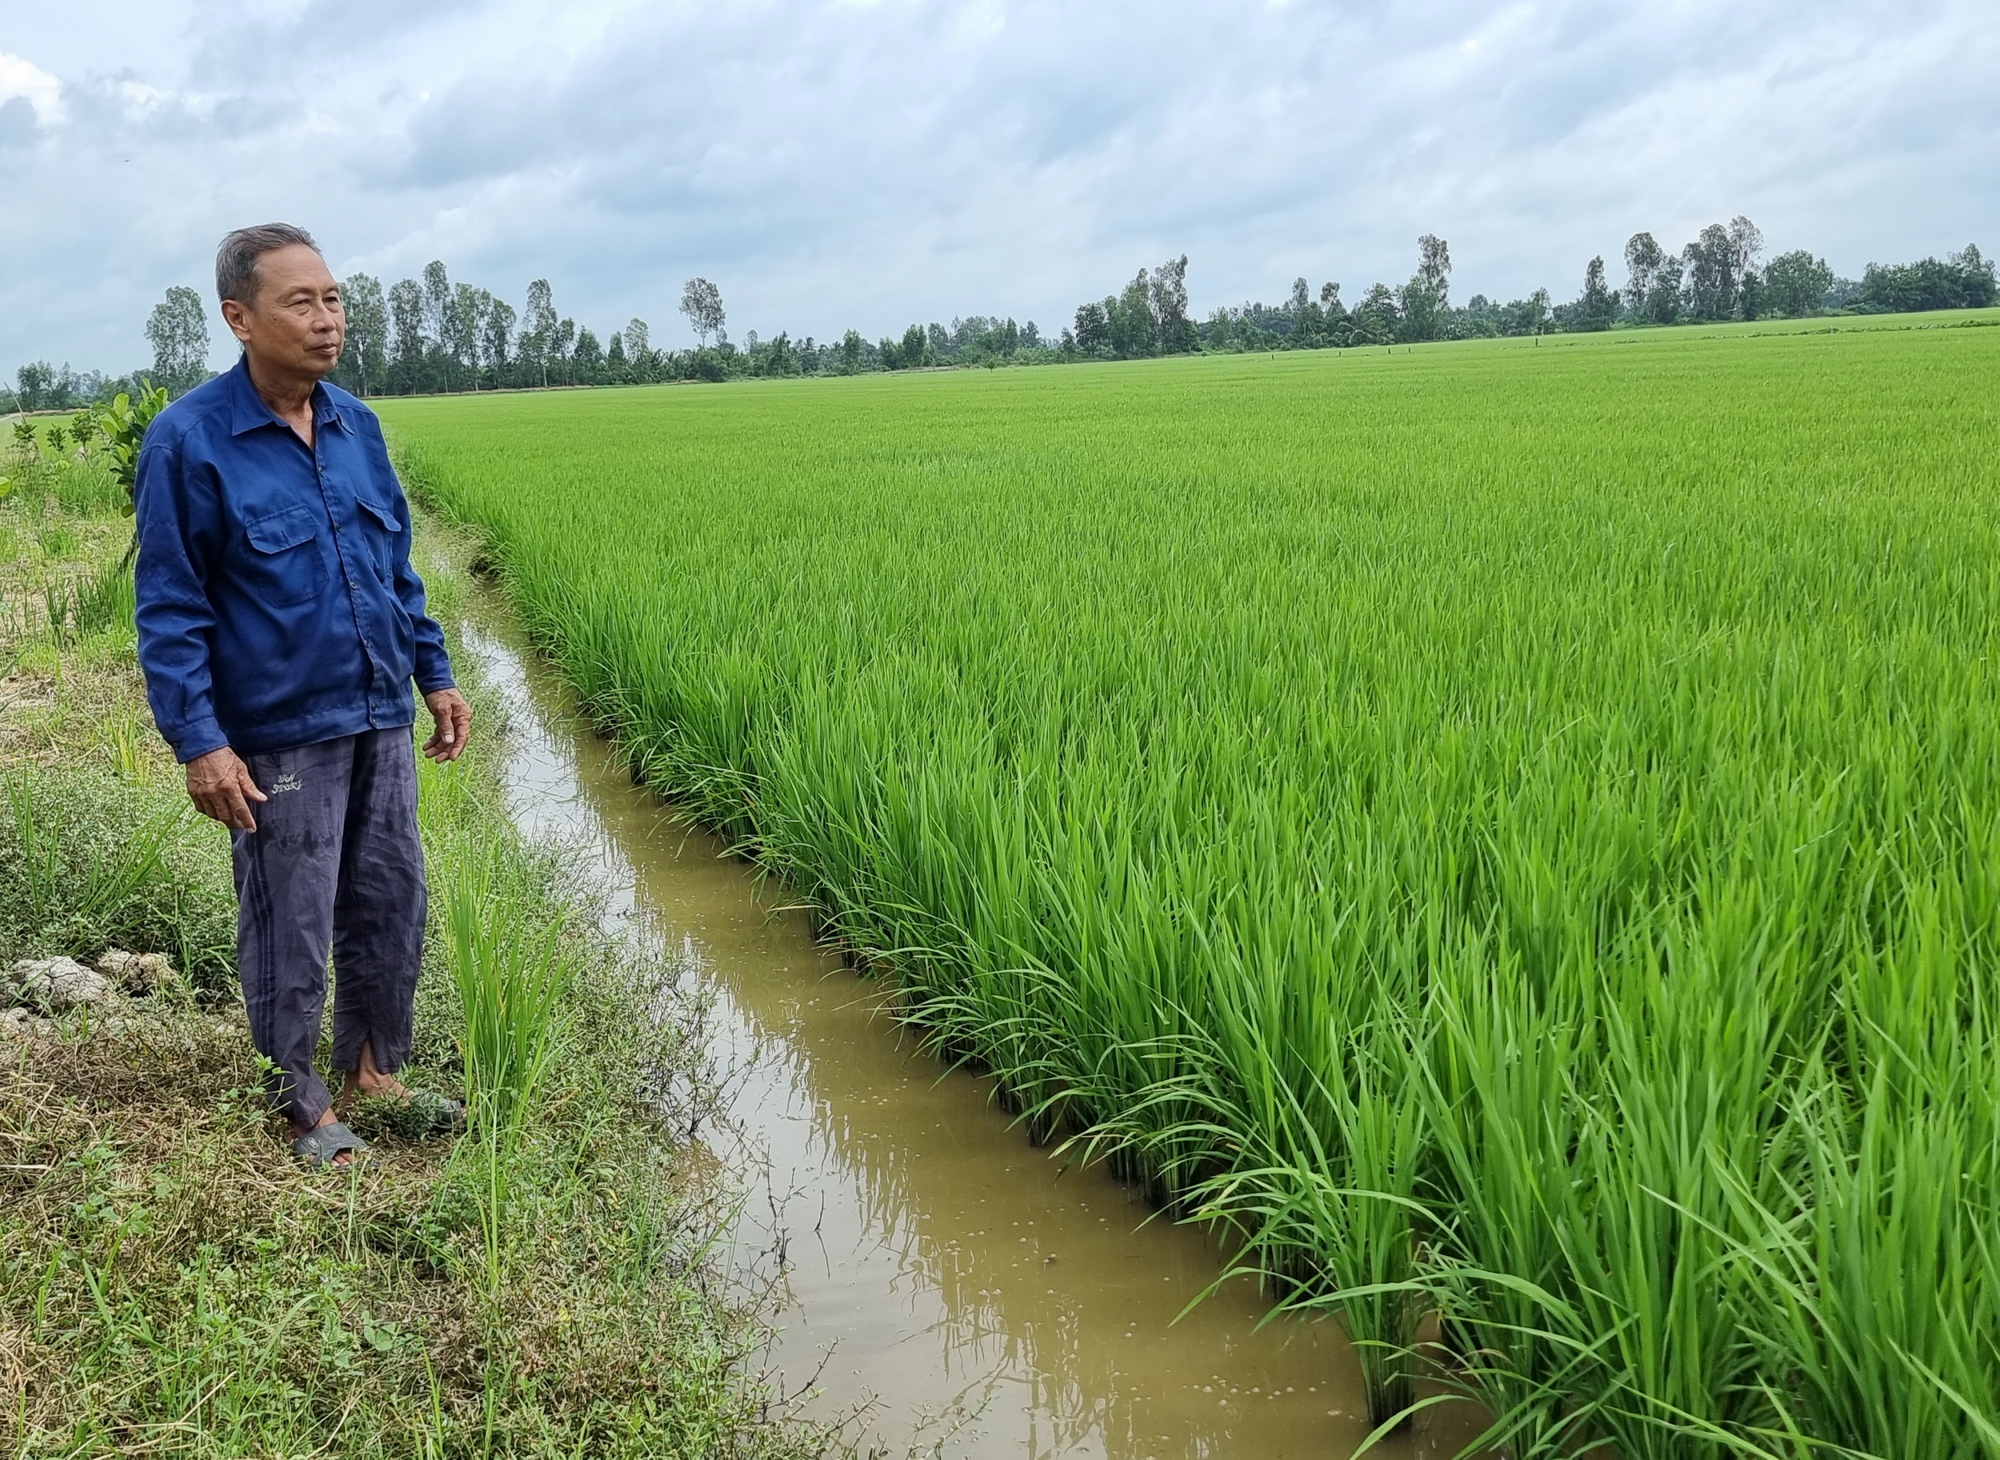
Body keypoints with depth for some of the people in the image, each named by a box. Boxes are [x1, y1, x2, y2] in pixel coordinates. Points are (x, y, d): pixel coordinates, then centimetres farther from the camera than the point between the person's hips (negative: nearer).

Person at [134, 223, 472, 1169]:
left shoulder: (356, 425, 5)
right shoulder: (190, 441, -12)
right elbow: (169, 609, -11)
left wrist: (435, 674, 13)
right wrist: (200, 743, -16)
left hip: (380, 722, 6)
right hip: (278, 737, -6)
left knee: (391, 906, 14)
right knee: (290, 931, 6)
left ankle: (375, 1071, 33)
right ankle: (301, 1105, 24)